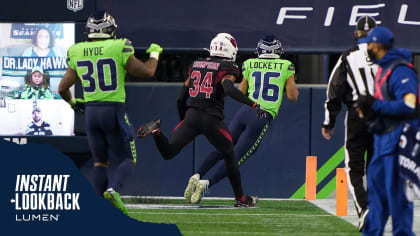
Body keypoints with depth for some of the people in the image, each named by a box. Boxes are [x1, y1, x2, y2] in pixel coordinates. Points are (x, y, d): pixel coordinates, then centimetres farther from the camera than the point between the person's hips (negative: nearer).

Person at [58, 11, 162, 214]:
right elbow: (146, 72, -5)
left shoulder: (77, 54, 4)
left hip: (91, 111, 4)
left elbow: (63, 88, 8)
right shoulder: (118, 49, -9)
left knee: (100, 161, 15)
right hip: (114, 109, -4)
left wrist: (73, 102, 28)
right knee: (127, 159, 7)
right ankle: (114, 189, -20)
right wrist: (154, 54, 15)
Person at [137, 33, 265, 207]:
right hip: (212, 120, -4)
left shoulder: (196, 64, 16)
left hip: (192, 115, 4)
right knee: (229, 157, 16)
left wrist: (183, 118, 29)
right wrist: (254, 105, -22)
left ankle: (156, 130, -26)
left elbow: (183, 93, 19)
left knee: (168, 152, 2)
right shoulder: (227, 68, -2)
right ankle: (240, 198, 23)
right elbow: (229, 89, -21)